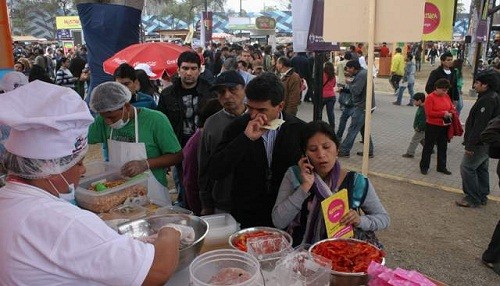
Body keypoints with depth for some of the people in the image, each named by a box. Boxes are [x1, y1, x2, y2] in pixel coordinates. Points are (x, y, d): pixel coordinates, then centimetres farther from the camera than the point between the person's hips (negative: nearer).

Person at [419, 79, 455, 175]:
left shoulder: (446, 96, 7)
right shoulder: (430, 97, -12)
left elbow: (451, 108, 15)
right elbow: (429, 113, -18)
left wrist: (451, 113, -7)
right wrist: (442, 114, -22)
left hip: (444, 126, 6)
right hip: (432, 126, -6)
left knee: (443, 147, 14)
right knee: (428, 146, 5)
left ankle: (442, 167, 25)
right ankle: (424, 167, 15)